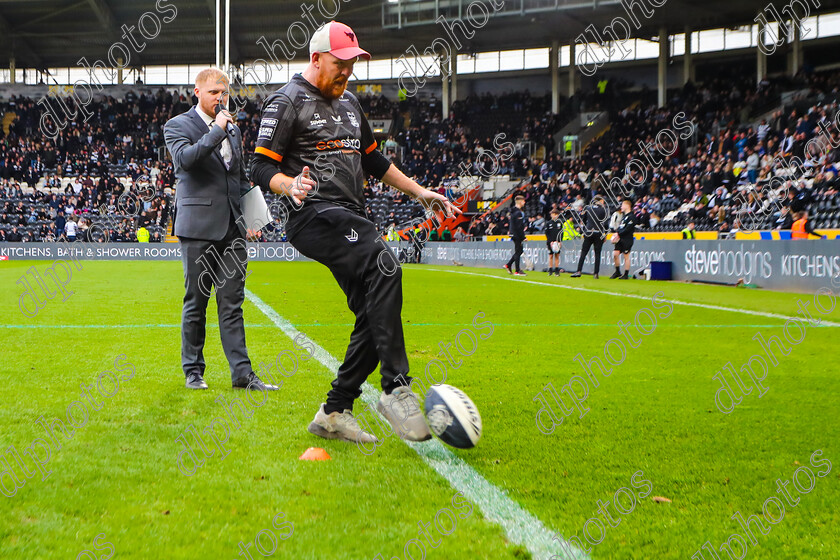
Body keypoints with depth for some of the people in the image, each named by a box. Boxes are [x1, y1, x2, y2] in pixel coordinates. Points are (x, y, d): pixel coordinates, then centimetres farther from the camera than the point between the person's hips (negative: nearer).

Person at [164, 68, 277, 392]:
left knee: (232, 302, 3)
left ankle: (242, 374, 1)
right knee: (196, 302, 2)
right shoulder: (177, 126, 1)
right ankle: (193, 371, 12)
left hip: (232, 228, 5)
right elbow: (184, 158, -20)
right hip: (198, 226, -5)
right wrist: (217, 131, -17)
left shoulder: (233, 129, 19)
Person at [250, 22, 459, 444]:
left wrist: (419, 192, 28)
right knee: (384, 268, -31)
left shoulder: (349, 103, 23)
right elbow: (262, 168, -7)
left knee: (377, 317, 1)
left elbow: (373, 160, 33)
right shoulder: (287, 101, -1)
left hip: (350, 220, 9)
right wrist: (290, 186, -27)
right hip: (313, 215, -9)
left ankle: (335, 412, 11)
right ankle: (395, 387, -31)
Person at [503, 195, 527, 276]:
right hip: (517, 235, -10)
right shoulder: (518, 212, -17)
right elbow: (519, 226, -21)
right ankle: (517, 271, 0)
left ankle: (508, 265, 16)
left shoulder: (513, 211, 15)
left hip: (514, 234, 10)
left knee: (519, 251, 17)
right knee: (518, 252, -4)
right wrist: (523, 237, -18)